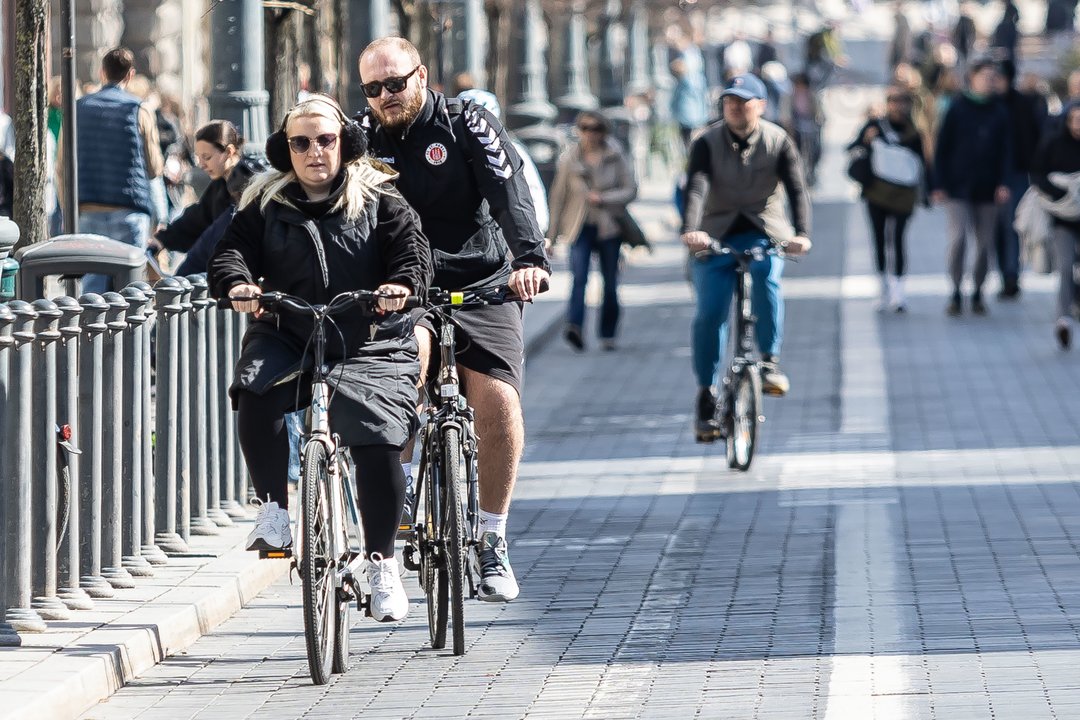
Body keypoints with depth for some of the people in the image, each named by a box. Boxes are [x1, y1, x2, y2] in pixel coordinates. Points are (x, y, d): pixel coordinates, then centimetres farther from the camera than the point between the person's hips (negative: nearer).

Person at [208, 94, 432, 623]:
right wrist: (237, 284, -25)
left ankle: (382, 560, -1)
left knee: (378, 440, -20)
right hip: (286, 338, 1)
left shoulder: (380, 202, 7)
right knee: (256, 391, -32)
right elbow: (232, 249, -1)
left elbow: (412, 248, -5)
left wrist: (402, 285, -29)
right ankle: (276, 508, -15)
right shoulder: (265, 206, 11)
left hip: (369, 345, -1)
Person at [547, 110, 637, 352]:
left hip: (609, 227, 1)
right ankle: (574, 327, -37)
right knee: (579, 276, -21)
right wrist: (553, 234, 8)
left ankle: (607, 334, 18)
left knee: (610, 283, 5)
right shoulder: (569, 158, 2)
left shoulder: (616, 156, 1)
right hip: (580, 227, -1)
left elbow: (631, 189, 1)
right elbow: (558, 195, 8)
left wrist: (603, 198, -16)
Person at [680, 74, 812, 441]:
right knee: (709, 312, -11)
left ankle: (769, 360, -22)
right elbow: (696, 188, -22)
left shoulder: (778, 141, -5)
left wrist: (801, 233, -34)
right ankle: (706, 394, 1)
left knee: (767, 277, -33)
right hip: (716, 234, 0)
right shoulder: (707, 143, -7)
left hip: (764, 233, 0)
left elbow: (797, 189, -16)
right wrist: (690, 230, -42)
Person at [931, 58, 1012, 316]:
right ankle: (956, 293, -5)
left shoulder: (999, 111, 6)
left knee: (985, 242, 4)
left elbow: (1005, 150, 6)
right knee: (958, 238, -14)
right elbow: (942, 147, 1)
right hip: (958, 186, -3)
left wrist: (1003, 183, -6)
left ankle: (977, 294, 17)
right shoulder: (957, 108, -1)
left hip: (986, 188, 3)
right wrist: (939, 185, -5)